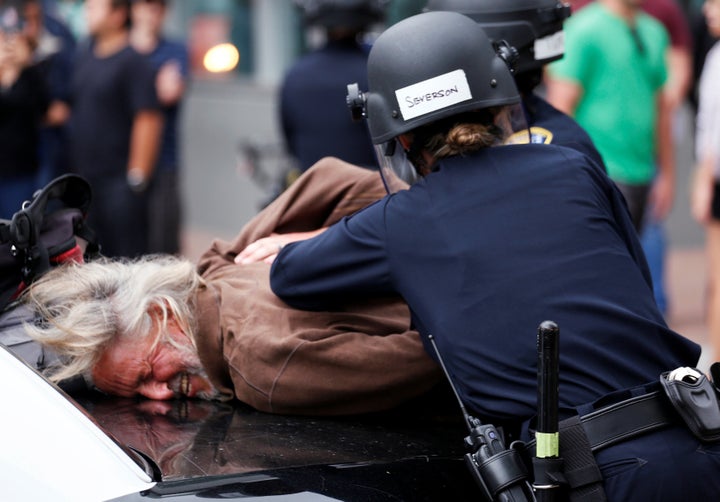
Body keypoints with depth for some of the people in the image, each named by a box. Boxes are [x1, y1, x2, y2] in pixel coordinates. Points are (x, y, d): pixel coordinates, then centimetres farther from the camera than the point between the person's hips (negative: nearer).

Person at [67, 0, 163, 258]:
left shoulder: (133, 61, -13)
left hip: (119, 181, -8)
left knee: (126, 255, -4)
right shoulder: (85, 53, 12)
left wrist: (137, 177, -19)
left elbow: (148, 119, -17)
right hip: (84, 176, 8)